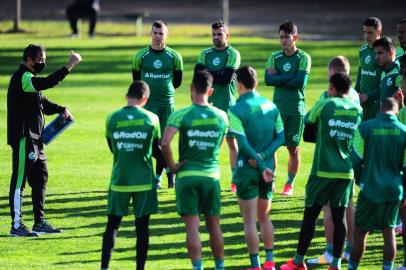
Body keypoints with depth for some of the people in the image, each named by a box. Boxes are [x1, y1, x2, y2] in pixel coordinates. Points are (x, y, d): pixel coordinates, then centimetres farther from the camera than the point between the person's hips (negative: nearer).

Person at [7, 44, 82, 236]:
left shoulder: (29, 78, 18)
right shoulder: (22, 78, -15)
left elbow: (42, 103, 23)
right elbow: (46, 83, -31)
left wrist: (61, 110, 5)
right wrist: (70, 65, -30)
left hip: (34, 138, 10)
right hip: (23, 138, -10)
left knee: (41, 177, 15)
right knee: (19, 180, -5)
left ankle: (40, 222, 22)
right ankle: (16, 226, -2)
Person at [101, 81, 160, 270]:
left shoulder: (112, 119, -4)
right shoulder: (151, 119, -5)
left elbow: (113, 148, 9)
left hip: (119, 181, 1)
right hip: (144, 181, -1)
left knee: (112, 225, 8)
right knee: (142, 226, 6)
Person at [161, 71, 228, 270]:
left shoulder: (181, 115, -10)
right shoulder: (221, 116, 2)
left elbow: (164, 143, -20)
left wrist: (171, 165, -9)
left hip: (187, 174, -3)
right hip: (211, 175, 3)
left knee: (192, 225, -2)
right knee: (214, 224, 14)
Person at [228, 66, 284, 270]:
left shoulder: (236, 111, -13)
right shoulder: (271, 106, 4)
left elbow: (243, 143, -19)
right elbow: (281, 137, 1)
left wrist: (261, 167, -16)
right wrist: (263, 156, -8)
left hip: (247, 170, -5)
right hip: (268, 169, 5)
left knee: (249, 221, 3)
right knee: (264, 217, 18)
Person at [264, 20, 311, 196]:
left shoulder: (303, 58, -2)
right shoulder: (275, 57, 8)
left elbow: (300, 82, -15)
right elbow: (268, 80, -6)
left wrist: (278, 78, -9)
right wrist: (291, 77, -13)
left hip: (296, 109, -3)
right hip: (277, 108, 3)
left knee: (293, 148, 3)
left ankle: (290, 184, 13)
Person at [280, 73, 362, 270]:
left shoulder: (324, 105, -5)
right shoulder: (357, 110, 5)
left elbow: (307, 135, 4)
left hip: (323, 171, -3)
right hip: (346, 172, 3)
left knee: (310, 215, 4)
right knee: (339, 217, 7)